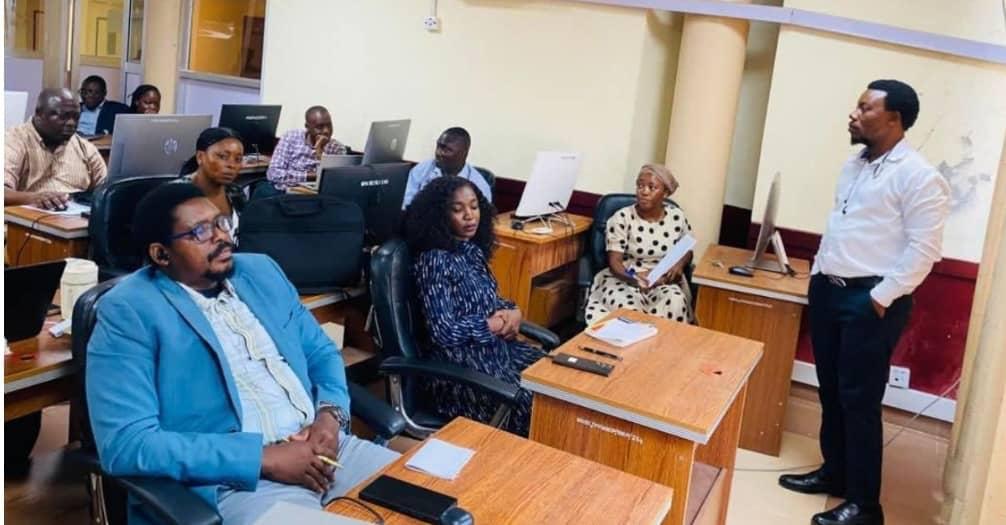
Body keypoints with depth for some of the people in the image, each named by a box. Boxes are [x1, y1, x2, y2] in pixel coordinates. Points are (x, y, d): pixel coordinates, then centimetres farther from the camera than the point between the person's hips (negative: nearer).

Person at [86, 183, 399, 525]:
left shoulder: (260, 270, 13)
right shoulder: (128, 311, -7)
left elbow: (321, 352, 19)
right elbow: (125, 444, -15)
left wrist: (330, 414, -4)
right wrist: (265, 458, -17)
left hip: (318, 446, 6)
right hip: (234, 480, -5)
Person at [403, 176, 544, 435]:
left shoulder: (473, 251, 8)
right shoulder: (433, 261, -16)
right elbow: (444, 331, -22)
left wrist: (513, 313, -4)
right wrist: (499, 323, -11)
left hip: (496, 346, 8)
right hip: (460, 360, -8)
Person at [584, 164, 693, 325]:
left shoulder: (677, 217, 2)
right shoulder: (622, 218, -8)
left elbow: (687, 251, 17)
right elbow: (614, 261, -11)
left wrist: (679, 264, -7)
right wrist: (634, 278, -31)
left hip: (664, 282, 3)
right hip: (625, 281, -2)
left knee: (675, 303, -31)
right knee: (627, 309, -35)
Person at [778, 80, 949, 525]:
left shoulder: (917, 176, -13)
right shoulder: (853, 165, 13)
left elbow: (923, 249, -16)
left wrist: (881, 297, -17)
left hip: (869, 300, -8)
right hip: (828, 290, 8)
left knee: (859, 400, -3)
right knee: (830, 391, 16)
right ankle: (834, 472, 32)